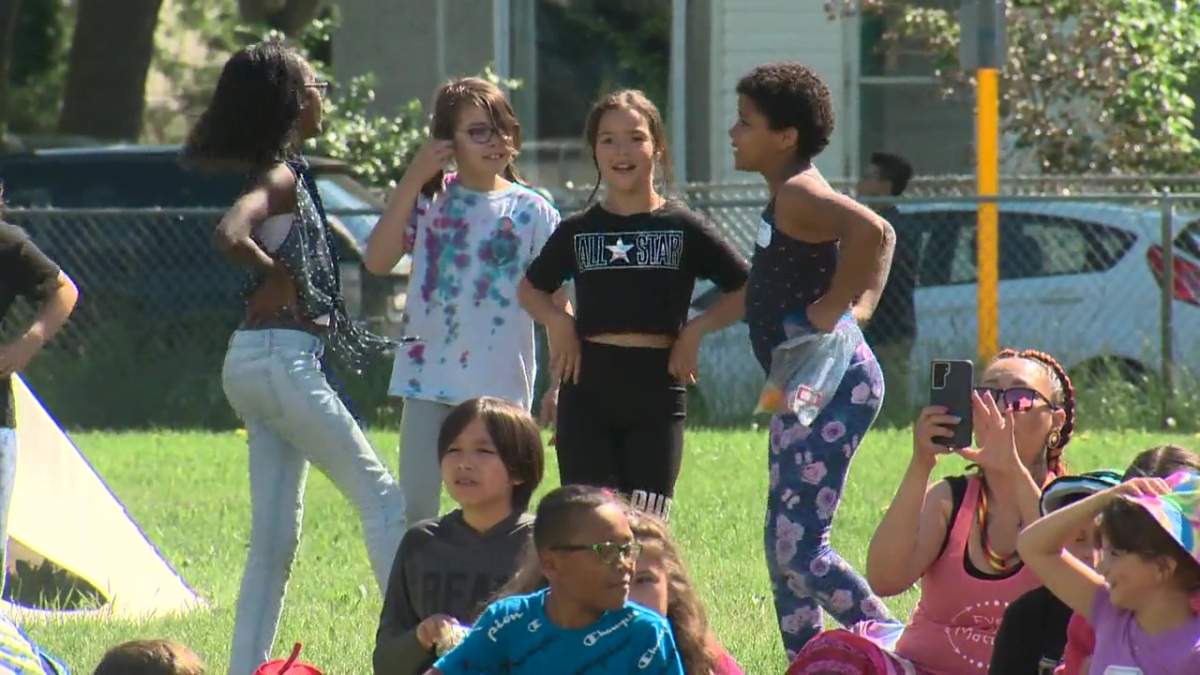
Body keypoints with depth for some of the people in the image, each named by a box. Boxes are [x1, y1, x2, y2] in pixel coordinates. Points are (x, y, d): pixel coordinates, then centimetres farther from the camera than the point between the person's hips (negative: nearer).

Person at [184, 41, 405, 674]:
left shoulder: (281, 172, 14)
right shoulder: (281, 177, -13)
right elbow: (231, 235, -30)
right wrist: (280, 278, -15)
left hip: (255, 361, 9)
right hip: (281, 357, -9)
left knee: (275, 536, 9)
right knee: (379, 495, -4)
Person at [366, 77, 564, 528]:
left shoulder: (531, 211, 0)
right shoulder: (429, 200, 3)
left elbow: (555, 302, 2)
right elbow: (377, 261, -9)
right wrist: (413, 180, -10)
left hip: (500, 385, -1)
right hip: (429, 378, 1)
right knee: (416, 509, 2)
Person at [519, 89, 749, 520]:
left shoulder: (682, 227, 1)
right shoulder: (577, 231, 7)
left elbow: (745, 291, 6)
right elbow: (531, 288, 21)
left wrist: (696, 329, -7)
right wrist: (556, 321, 1)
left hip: (656, 393, -1)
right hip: (588, 391, 1)